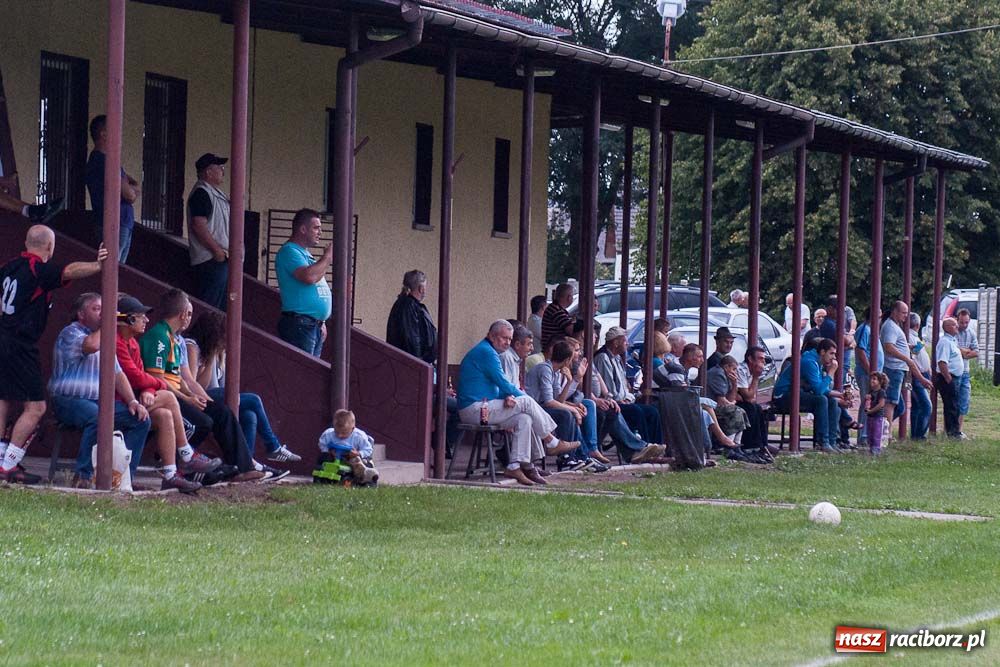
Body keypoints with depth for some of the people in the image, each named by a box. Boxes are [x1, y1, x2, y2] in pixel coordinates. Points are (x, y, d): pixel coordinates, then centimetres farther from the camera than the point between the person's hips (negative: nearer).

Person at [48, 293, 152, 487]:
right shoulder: (70, 333, -5)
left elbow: (117, 374, 18)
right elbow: (91, 345, -28)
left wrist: (133, 402, 4)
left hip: (99, 400, 8)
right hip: (69, 400, -8)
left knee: (141, 419, -8)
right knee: (99, 417, -38)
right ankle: (83, 476, -29)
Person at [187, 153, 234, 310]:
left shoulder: (216, 193, 20)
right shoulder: (201, 194, -12)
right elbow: (198, 225, -21)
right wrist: (217, 250, -21)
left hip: (222, 258, 11)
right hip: (211, 261, -11)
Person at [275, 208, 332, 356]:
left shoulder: (305, 253, 21)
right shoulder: (289, 252, -10)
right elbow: (309, 276, -26)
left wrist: (321, 323, 22)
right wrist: (327, 258, -11)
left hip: (315, 325, 10)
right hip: (299, 325, -10)